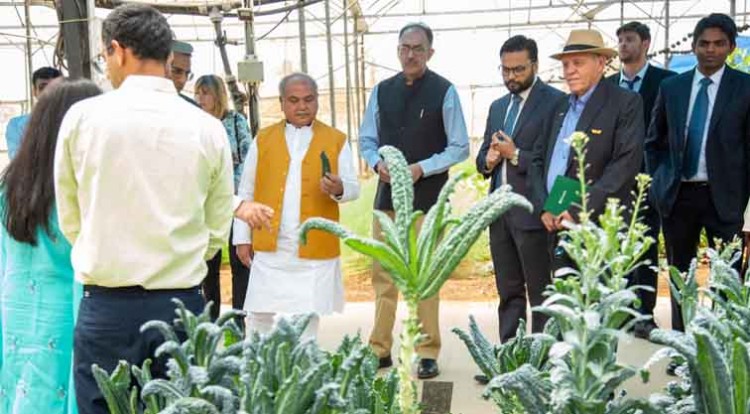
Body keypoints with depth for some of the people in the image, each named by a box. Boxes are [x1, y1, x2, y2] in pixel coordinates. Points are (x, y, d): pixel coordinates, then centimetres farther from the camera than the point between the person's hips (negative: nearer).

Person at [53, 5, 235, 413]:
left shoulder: (82, 116, -5)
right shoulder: (208, 128, -2)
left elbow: (70, 220, 6)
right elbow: (217, 231, 5)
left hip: (107, 306, -2)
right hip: (182, 304, 2)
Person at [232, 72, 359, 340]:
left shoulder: (336, 141, 6)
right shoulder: (263, 139, 9)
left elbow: (354, 187, 3)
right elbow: (246, 192, 10)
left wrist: (339, 189, -21)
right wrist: (242, 238, 4)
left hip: (315, 248, -1)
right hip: (269, 247, 1)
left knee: (308, 316, 5)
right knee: (259, 315, 5)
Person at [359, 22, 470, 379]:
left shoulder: (444, 92, -5)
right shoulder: (381, 91, 8)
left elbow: (460, 147, -3)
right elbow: (366, 140, 14)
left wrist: (421, 168, -15)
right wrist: (377, 163, -7)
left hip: (427, 196, -4)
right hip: (387, 193, 4)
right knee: (383, 274, 8)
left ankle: (428, 353, 10)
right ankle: (380, 349, 17)